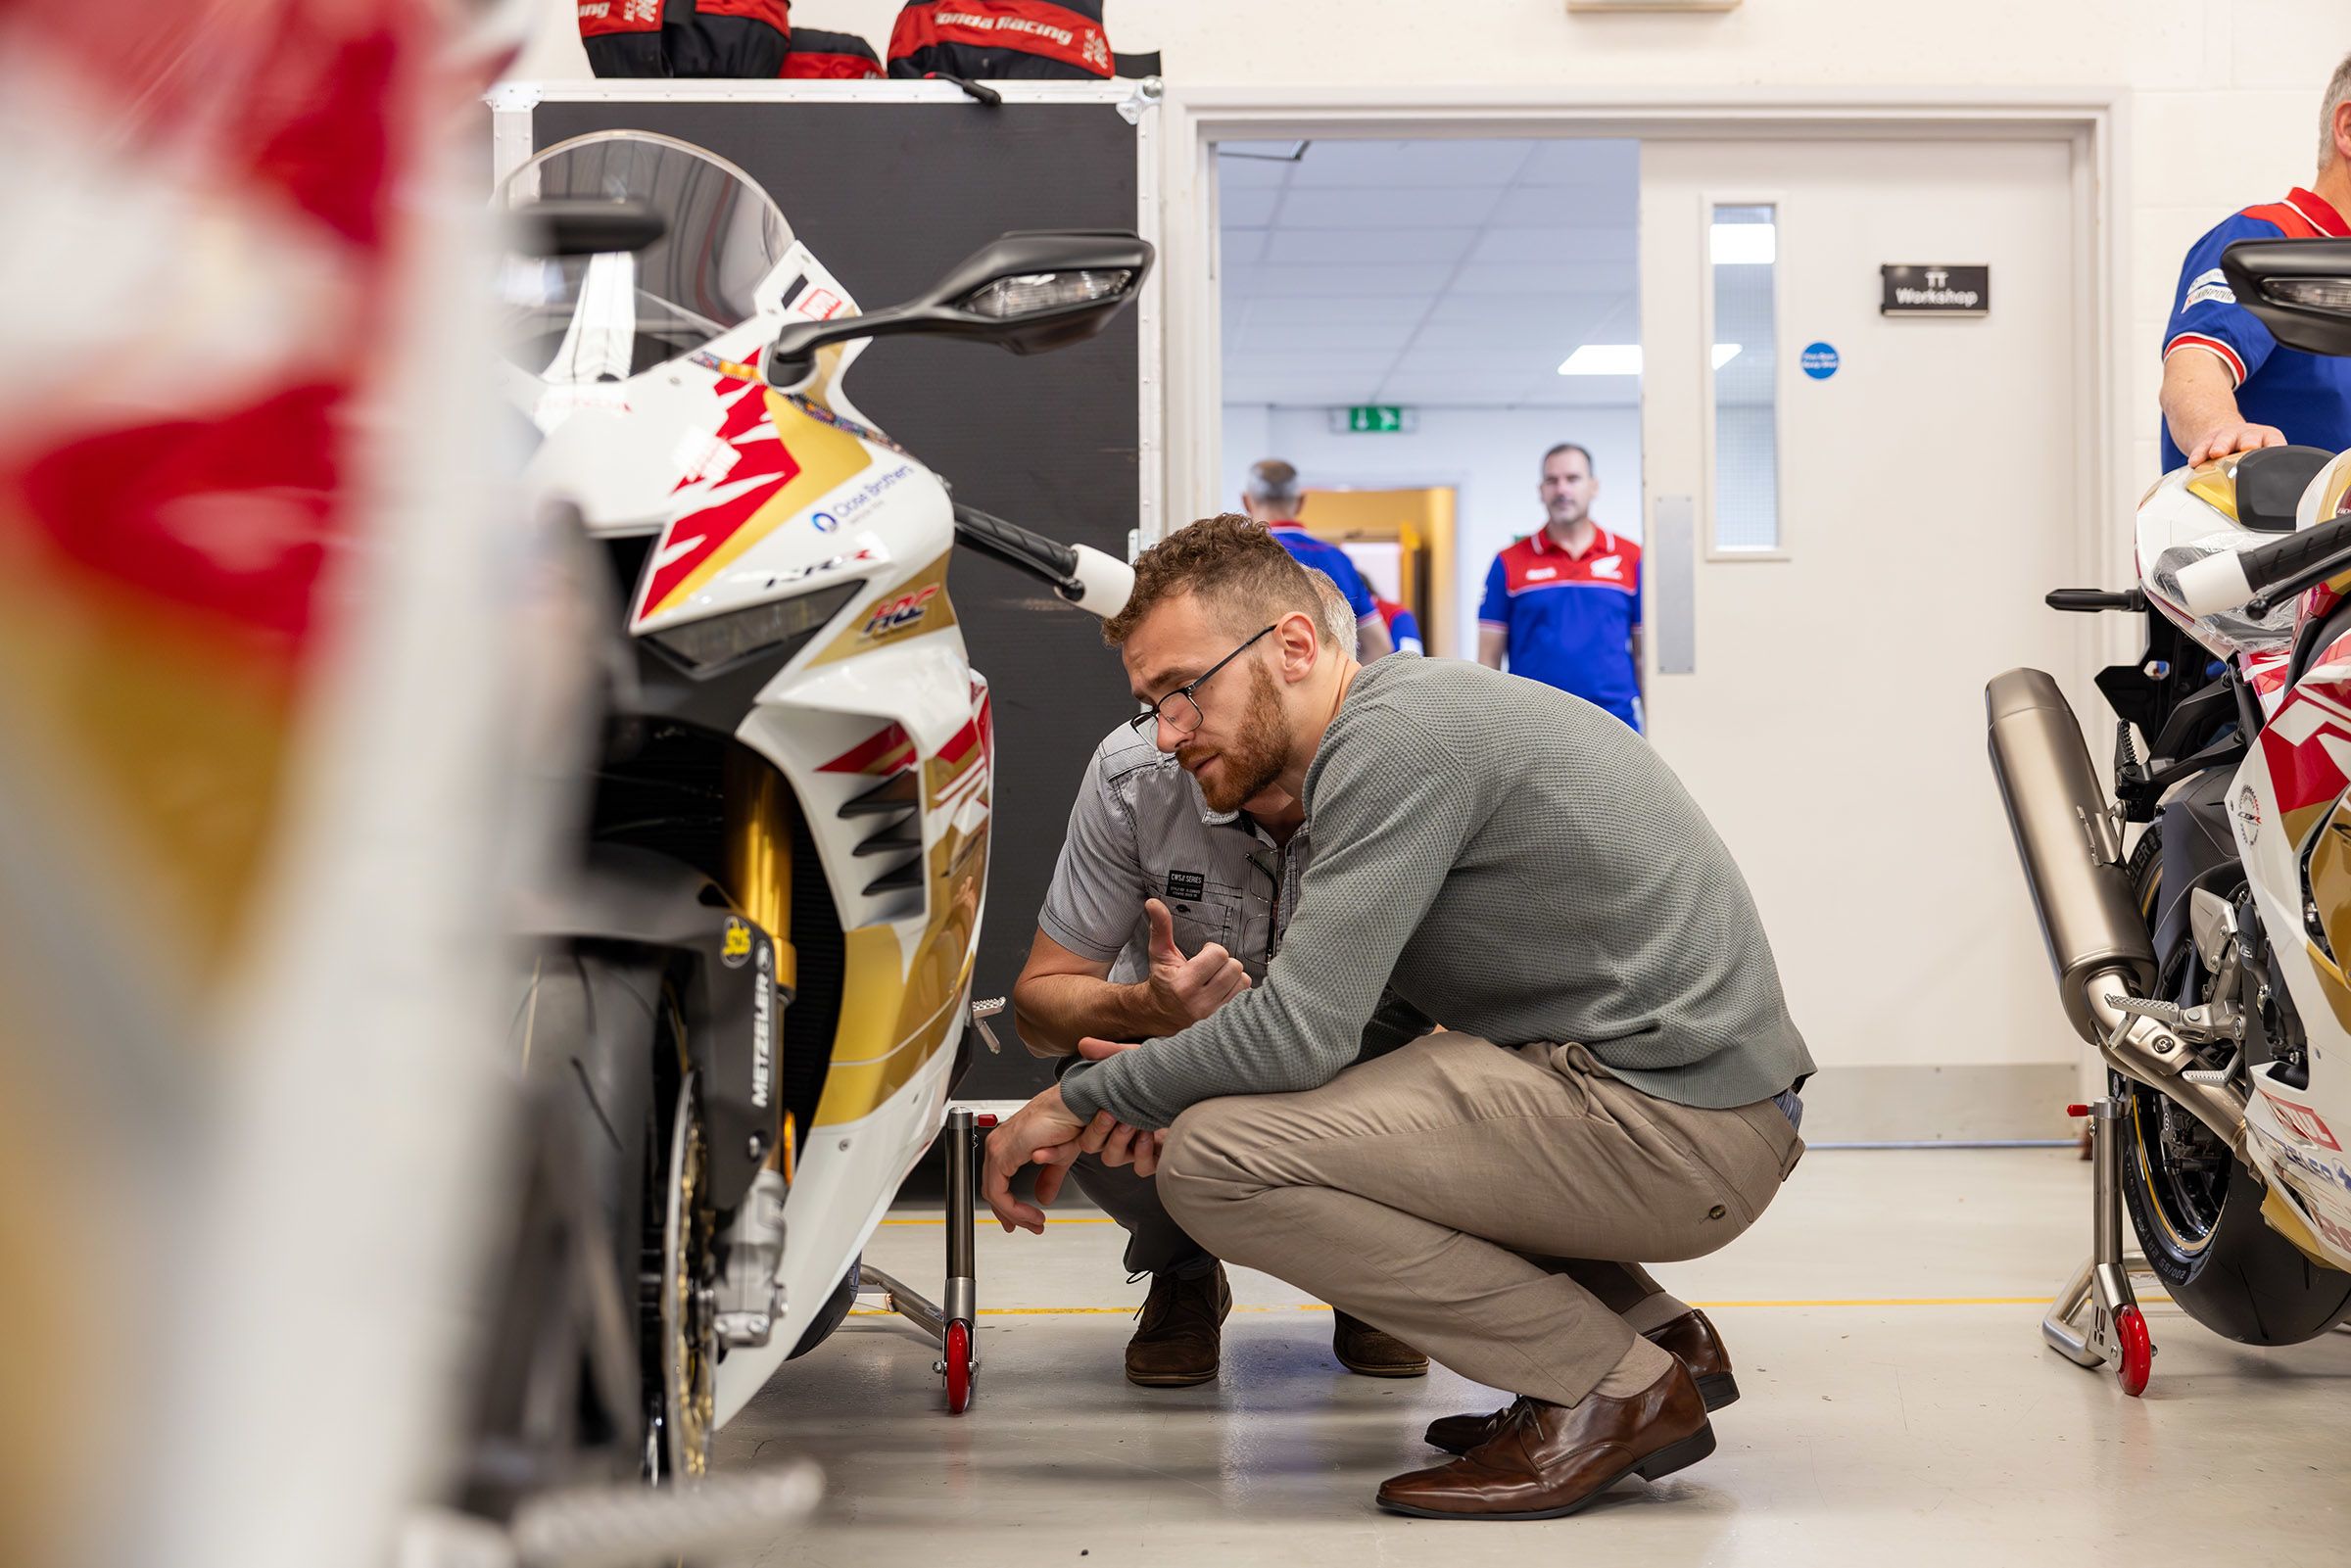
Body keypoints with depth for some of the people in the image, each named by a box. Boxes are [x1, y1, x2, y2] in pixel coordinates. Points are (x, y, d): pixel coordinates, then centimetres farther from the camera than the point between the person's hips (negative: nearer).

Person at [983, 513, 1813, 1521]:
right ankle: (1656, 1334, 16)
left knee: (1212, 1160, -15)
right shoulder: (1403, 714, 17)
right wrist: (1160, 1089, 4)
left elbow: (1300, 1029, -20)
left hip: (1673, 1125, -10)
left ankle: (1610, 1388, -5)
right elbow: (1336, 1015, 18)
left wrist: (1080, 1100, -5)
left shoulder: (1395, 735, -14)